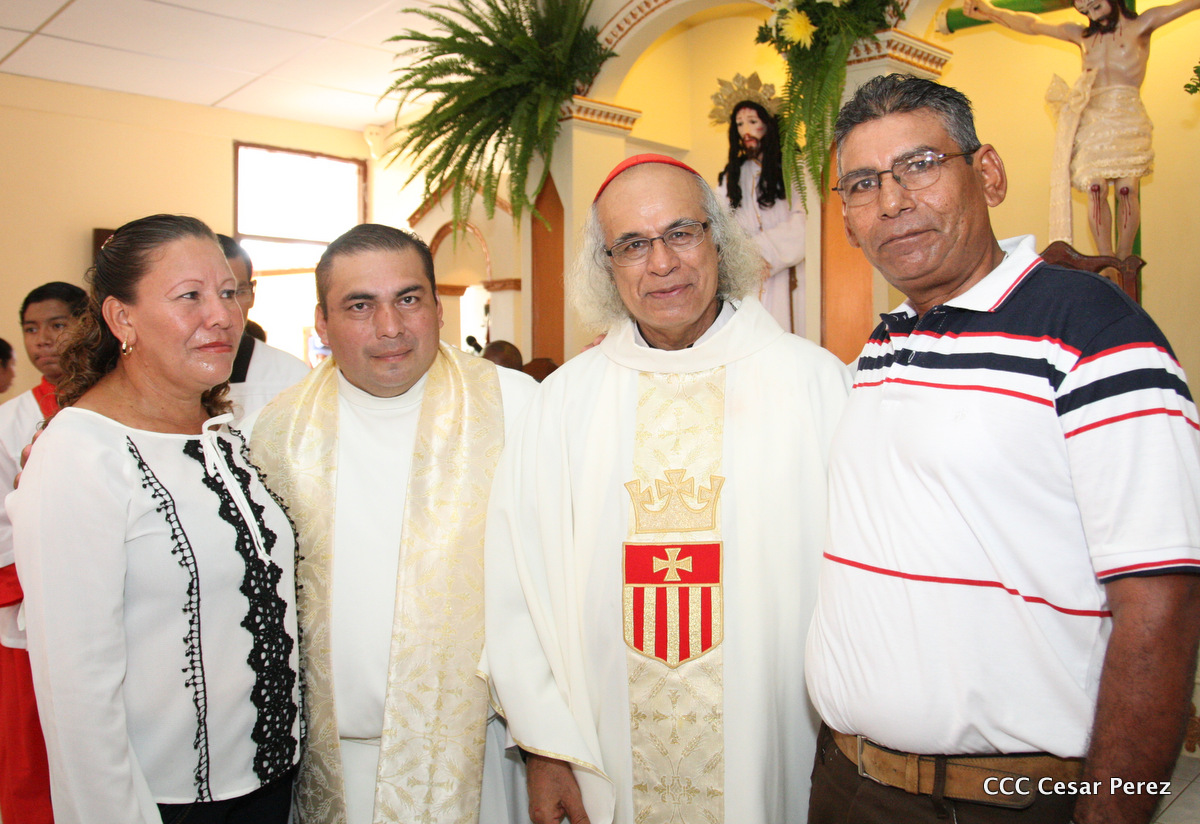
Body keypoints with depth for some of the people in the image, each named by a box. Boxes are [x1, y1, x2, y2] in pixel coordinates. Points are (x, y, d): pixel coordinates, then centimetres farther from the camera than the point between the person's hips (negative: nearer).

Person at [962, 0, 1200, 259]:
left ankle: (1124, 262, -4)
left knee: (1127, 189, -11)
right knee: (1095, 190, -14)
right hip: (1092, 123, 2)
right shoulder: (1081, 34, 22)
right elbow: (1031, 25, 27)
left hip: (1129, 121, -2)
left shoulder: (1141, 26, 14)